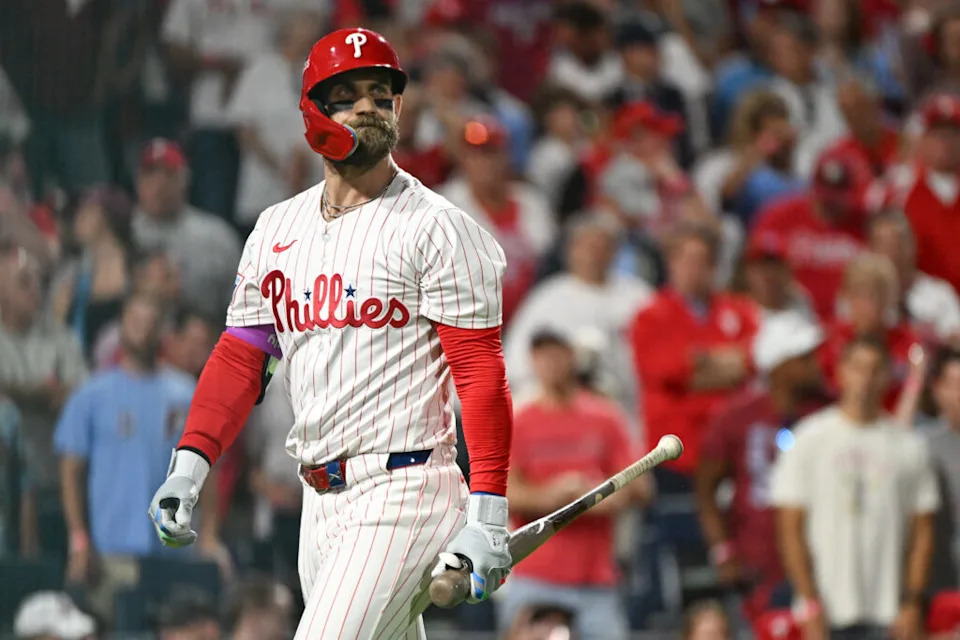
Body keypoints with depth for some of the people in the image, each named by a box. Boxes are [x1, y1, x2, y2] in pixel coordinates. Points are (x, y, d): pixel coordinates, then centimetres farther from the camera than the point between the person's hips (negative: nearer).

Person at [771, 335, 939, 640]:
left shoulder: (910, 446, 7)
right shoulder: (810, 439, 2)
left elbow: (922, 531, 8)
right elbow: (790, 527, -1)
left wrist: (913, 603, -2)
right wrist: (811, 604, -8)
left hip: (889, 615, 2)